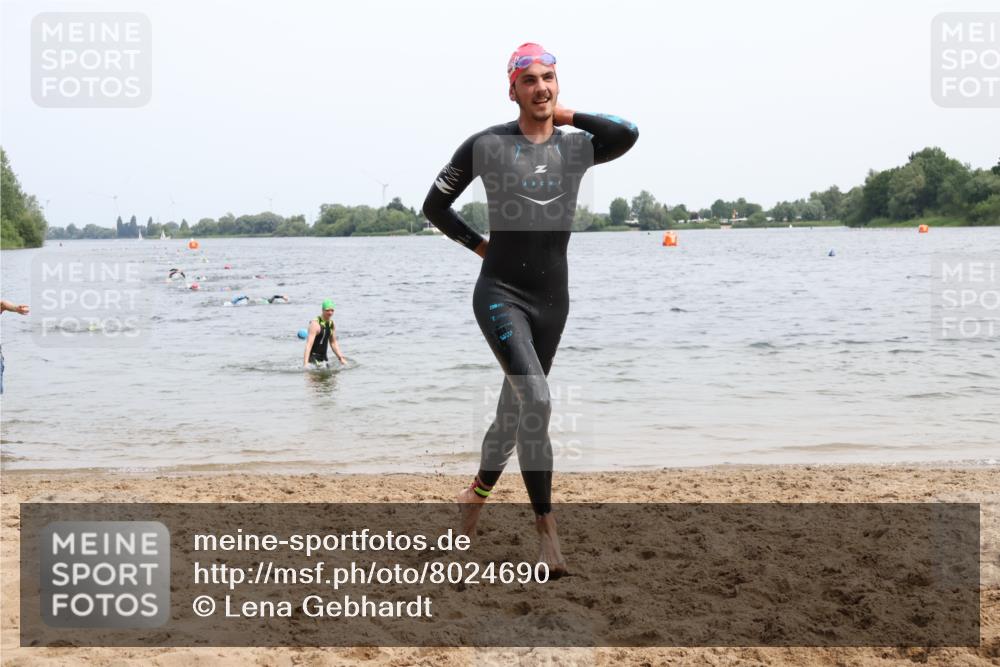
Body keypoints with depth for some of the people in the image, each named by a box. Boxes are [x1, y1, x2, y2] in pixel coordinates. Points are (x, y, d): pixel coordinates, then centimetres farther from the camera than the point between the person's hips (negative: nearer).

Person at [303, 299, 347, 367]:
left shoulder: (331, 324, 7)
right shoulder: (315, 324, -18)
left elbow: (333, 343, 18)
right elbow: (309, 344, -25)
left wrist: (341, 358, 13)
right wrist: (305, 363, -34)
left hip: (323, 357, 8)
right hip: (313, 357, -8)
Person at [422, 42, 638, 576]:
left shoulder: (576, 147, 5)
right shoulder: (487, 144, -2)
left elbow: (627, 135, -16)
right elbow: (435, 205, 8)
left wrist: (565, 115, -6)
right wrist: (479, 245, 5)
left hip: (552, 298, 4)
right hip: (500, 293, -4)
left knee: (515, 408, 14)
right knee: (536, 401, -22)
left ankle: (477, 492, 38)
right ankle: (546, 527, -13)